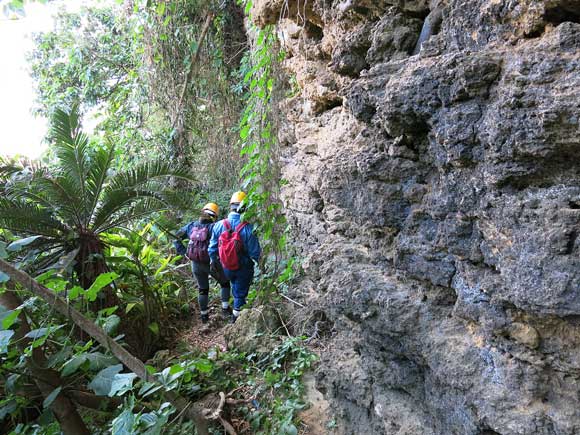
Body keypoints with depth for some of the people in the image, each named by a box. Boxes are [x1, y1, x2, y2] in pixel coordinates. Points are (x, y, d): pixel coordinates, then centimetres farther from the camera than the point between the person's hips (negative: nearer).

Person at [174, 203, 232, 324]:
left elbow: (176, 237, 6)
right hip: (211, 263, -4)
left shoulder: (191, 225, 0)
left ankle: (204, 315, 29)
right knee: (225, 283, 20)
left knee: (203, 289, 22)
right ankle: (225, 310, 16)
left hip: (195, 264, 4)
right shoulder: (213, 227, -13)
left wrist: (183, 251, 8)